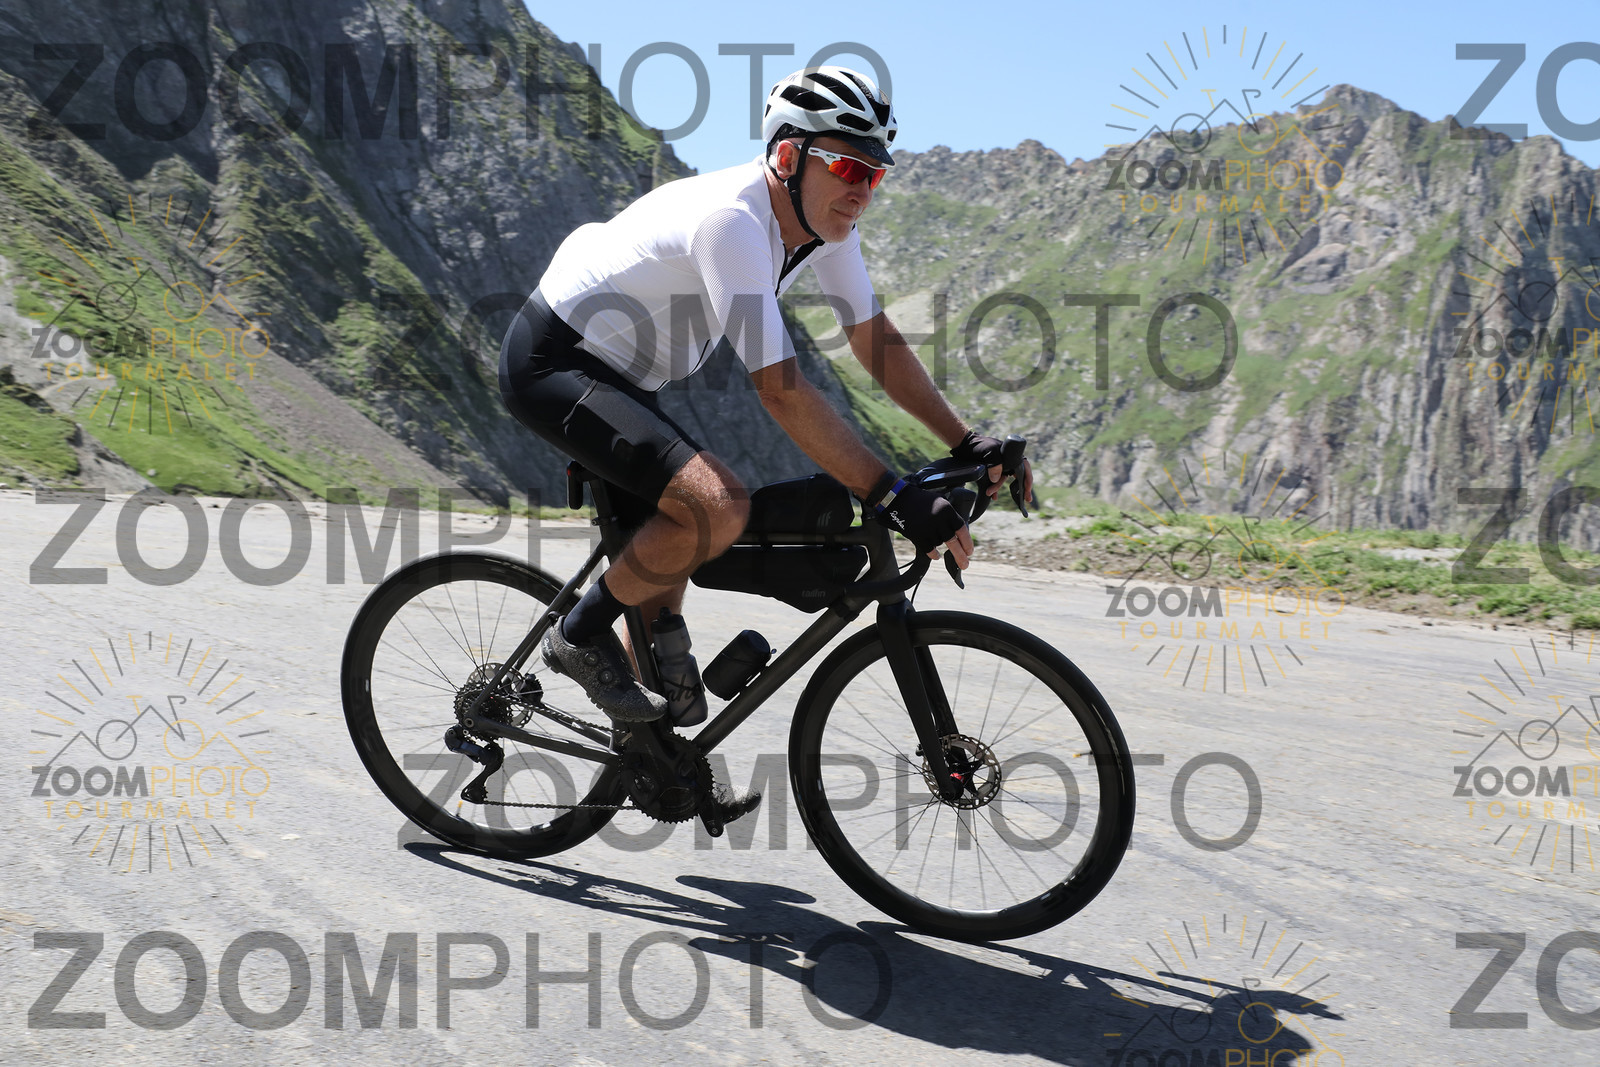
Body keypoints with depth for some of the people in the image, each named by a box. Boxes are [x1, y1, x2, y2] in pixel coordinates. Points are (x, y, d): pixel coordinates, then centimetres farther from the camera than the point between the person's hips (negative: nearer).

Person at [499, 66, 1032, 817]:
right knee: (718, 508, -27)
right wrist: (890, 498, -37)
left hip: (613, 376, 10)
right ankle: (582, 637, -4)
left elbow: (876, 340, 4)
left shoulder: (824, 221, -3)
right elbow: (779, 389, -36)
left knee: (672, 542, 17)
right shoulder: (731, 220, -30)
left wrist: (967, 444, -4)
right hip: (552, 363, -10)